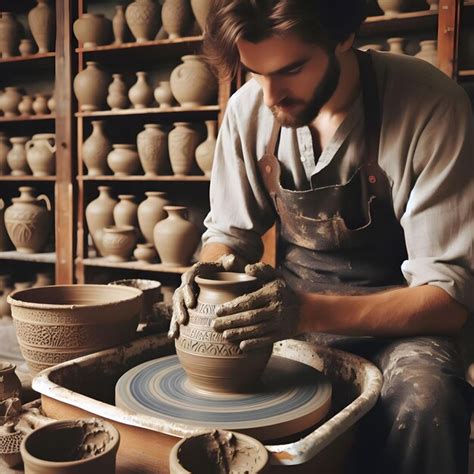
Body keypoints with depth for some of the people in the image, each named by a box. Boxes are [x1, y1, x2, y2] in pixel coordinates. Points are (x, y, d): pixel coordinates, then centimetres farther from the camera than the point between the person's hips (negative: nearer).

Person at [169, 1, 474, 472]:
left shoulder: (429, 106, -21)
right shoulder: (248, 107, -7)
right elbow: (228, 230, 4)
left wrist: (309, 311, -33)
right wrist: (210, 270, -19)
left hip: (391, 314, -3)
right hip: (291, 305, 4)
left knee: (426, 399, -35)